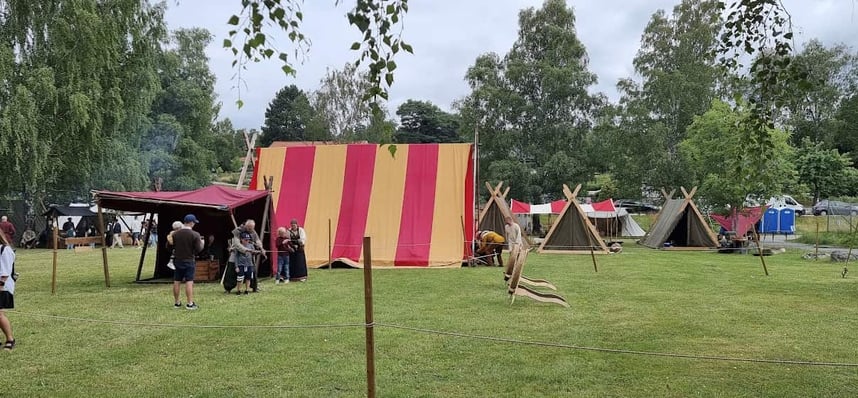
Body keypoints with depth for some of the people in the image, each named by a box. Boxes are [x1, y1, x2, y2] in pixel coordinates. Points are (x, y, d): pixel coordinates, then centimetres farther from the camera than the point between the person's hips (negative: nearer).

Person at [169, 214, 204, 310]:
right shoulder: (195, 234, -13)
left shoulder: (175, 234, -2)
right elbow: (198, 249, -12)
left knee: (176, 282, 10)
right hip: (189, 261, -4)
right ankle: (190, 303, -3)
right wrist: (201, 243, 7)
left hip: (177, 261, 4)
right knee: (189, 282, -2)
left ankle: (177, 303, 17)